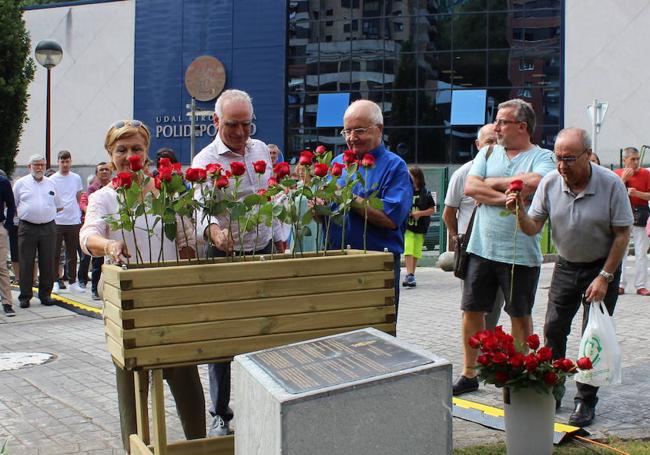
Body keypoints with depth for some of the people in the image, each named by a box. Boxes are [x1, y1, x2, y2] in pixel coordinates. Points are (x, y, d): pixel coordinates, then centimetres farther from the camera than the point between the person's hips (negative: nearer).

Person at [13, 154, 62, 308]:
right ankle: (25, 296, 7)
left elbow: (59, 206, 20)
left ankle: (45, 294, 14)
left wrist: (47, 213, 9)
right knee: (26, 264, 0)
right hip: (27, 228, -2)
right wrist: (26, 213, 1)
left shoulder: (51, 184, 12)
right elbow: (12, 205, 9)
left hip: (48, 228, 2)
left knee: (47, 263, 4)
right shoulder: (20, 183, 5)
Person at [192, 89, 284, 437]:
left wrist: (278, 240, 16)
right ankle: (220, 415, 14)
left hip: (264, 254, 5)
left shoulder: (261, 150, 5)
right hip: (226, 258, -5)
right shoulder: (206, 161, -15)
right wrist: (214, 231, -53)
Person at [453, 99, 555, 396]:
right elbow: (470, 187, -3)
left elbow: (533, 183, -24)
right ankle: (468, 374, 19)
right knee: (472, 310, 7)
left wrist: (492, 183, -10)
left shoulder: (542, 157, -2)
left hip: (520, 252, -4)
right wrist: (507, 197, -14)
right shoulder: (488, 153, 11)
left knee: (520, 315, 9)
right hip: (482, 248, 4)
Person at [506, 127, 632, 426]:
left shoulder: (610, 184, -19)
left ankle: (586, 402, 10)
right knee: (553, 329, 1)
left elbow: (622, 234, -13)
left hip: (602, 267, -3)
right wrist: (519, 212, -28)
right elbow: (533, 228, -6)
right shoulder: (550, 182, -10)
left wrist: (604, 277, -15)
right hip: (566, 265, 3)